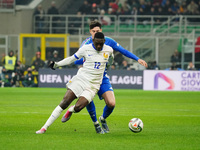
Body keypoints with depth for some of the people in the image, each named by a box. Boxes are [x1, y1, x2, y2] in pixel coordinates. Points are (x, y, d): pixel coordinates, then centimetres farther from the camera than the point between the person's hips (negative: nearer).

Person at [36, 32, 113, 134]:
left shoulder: (109, 50, 0)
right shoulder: (86, 49, -4)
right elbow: (72, 59, 6)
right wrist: (57, 64, -1)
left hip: (93, 86, 0)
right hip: (80, 79, 0)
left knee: (78, 107, -20)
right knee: (64, 103, -10)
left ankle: (70, 111, 19)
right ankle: (45, 127, -3)